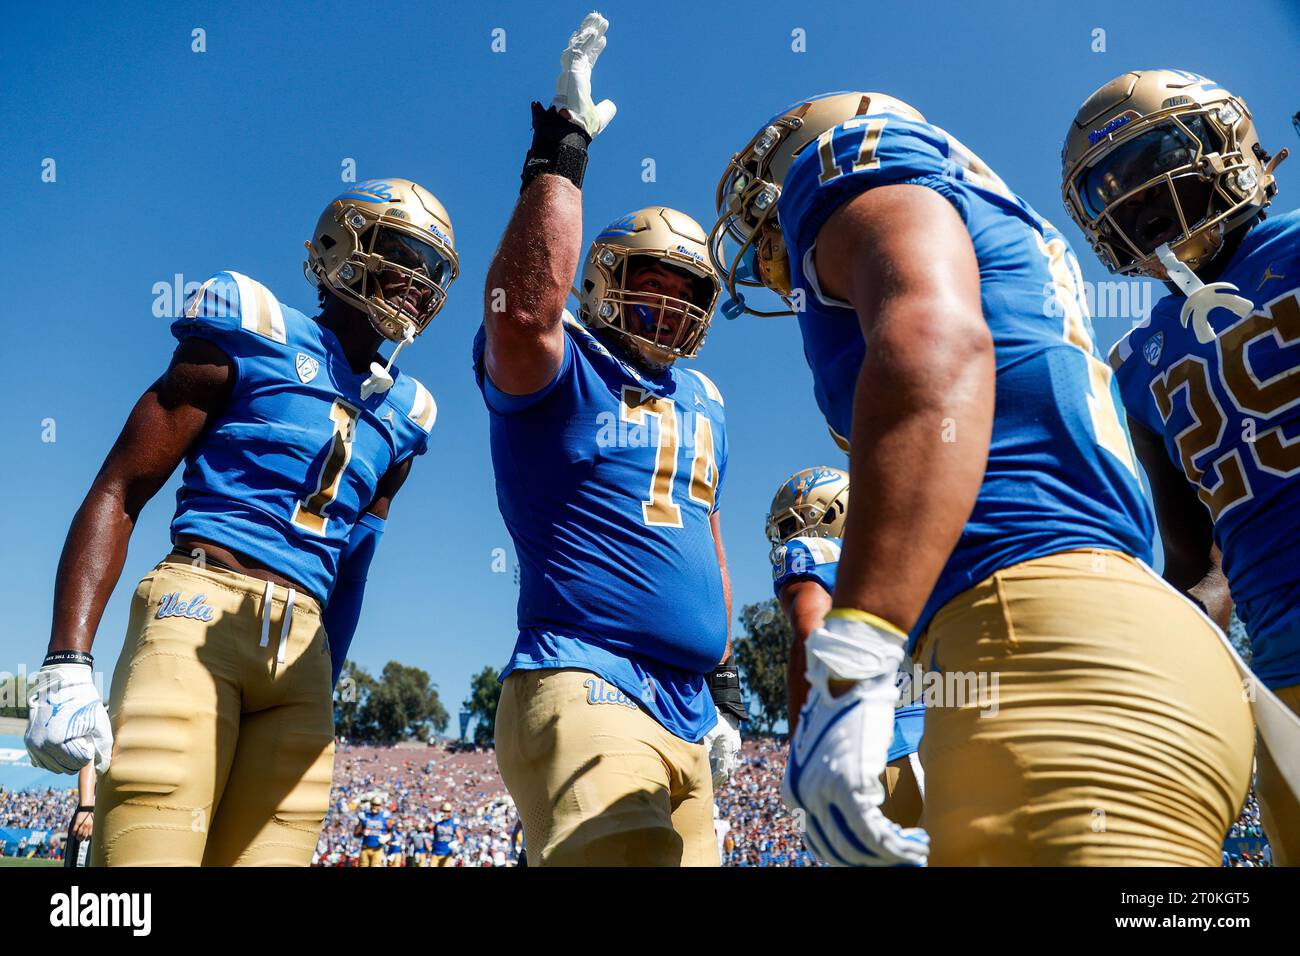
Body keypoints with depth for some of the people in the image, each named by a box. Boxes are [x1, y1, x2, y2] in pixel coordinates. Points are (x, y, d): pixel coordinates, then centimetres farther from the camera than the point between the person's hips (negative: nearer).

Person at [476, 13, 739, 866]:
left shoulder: (703, 403, 19)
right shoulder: (556, 372, 0)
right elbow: (525, 310, -26)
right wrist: (561, 152, -17)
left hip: (686, 718, 8)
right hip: (584, 690, -8)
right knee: (623, 855, -28)